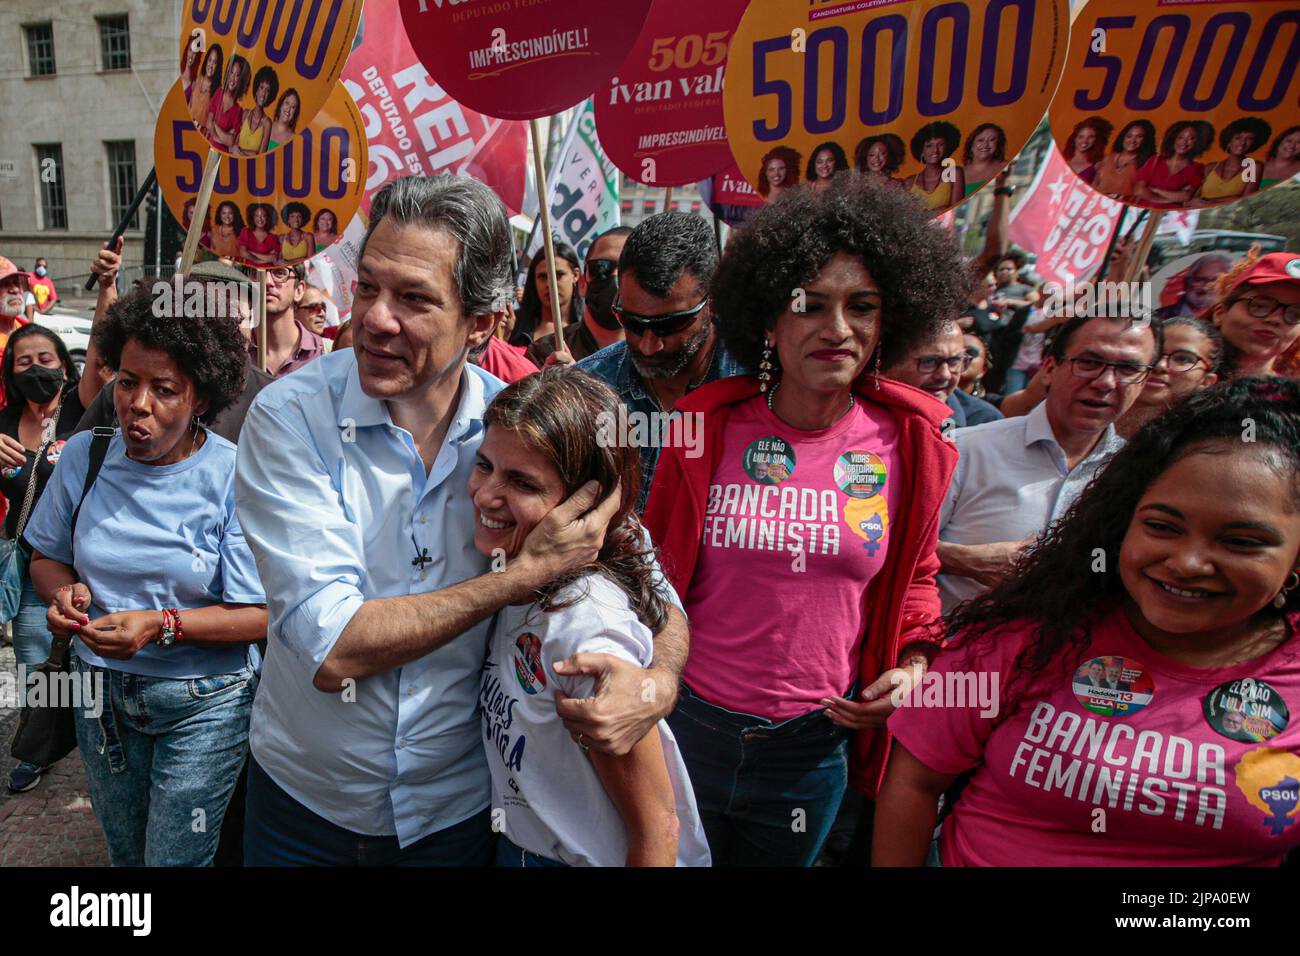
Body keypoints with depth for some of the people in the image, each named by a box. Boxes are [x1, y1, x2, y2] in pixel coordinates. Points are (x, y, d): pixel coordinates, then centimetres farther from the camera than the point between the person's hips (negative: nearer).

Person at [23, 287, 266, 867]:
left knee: (174, 860, 6)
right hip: (101, 692, 5)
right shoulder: (83, 457, -4)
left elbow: (260, 615, -18)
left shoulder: (234, 478, -17)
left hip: (204, 703, -4)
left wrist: (165, 625, -29)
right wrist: (65, 593, -12)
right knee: (125, 856, 23)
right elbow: (46, 557, 9)